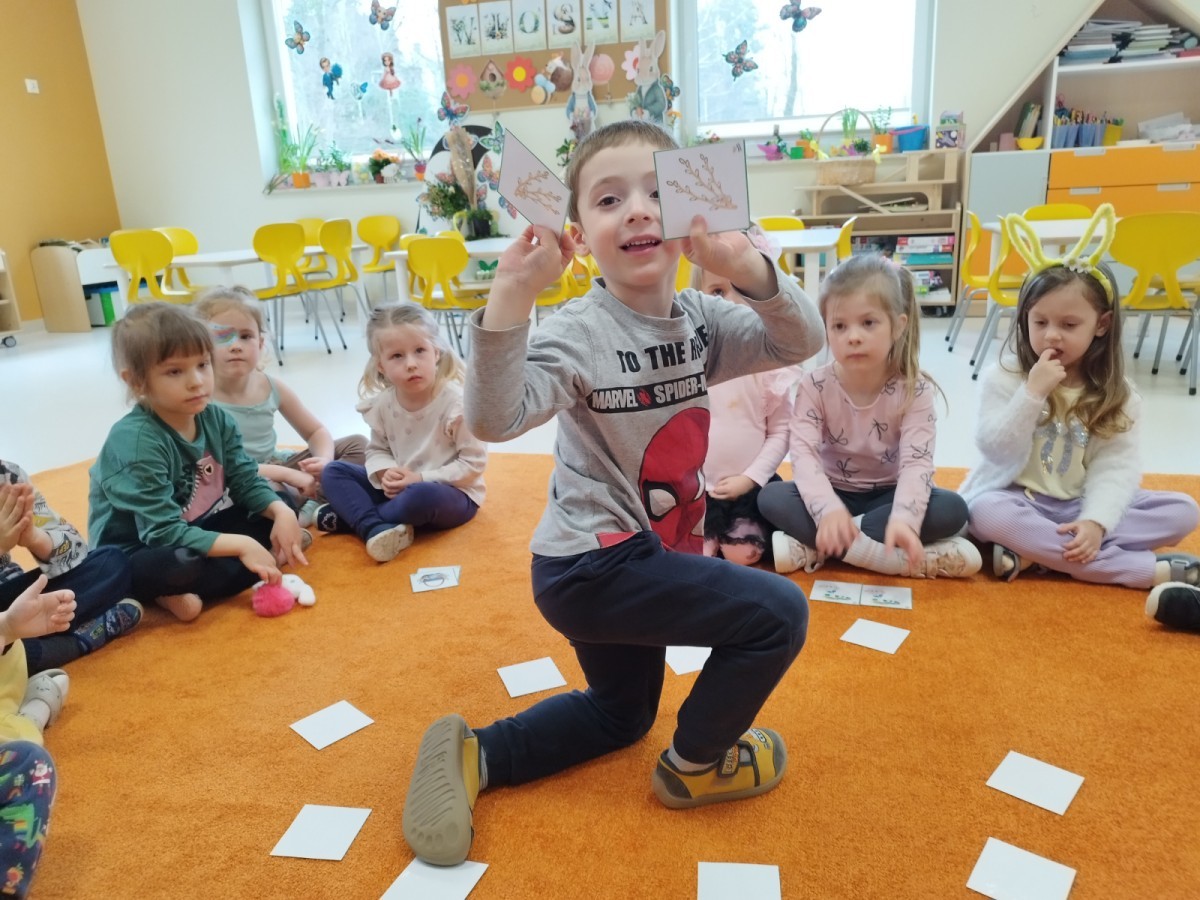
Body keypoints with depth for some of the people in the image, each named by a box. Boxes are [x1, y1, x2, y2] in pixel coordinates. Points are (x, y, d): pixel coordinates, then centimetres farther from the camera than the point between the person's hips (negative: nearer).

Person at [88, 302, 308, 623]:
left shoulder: (215, 419, -5)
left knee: (276, 507, 1)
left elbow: (246, 481, -1)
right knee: (183, 564, -40)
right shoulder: (136, 442, -26)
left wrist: (282, 512, -21)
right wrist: (241, 545, -33)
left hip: (197, 530, 8)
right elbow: (164, 533, -30)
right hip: (134, 555, -8)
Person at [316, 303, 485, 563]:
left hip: (452, 494, -6)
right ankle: (378, 529, -26)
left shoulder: (457, 402, -21)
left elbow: (474, 463, -18)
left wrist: (422, 478, -21)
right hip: (399, 489, 6)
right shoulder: (383, 404, -5)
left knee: (421, 497, -39)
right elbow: (377, 450, 8)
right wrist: (384, 474, -15)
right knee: (333, 472, -3)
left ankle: (350, 515, -13)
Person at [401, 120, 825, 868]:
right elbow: (496, 419, -32)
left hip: (629, 559, 8)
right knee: (779, 613, -9)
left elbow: (802, 343, -10)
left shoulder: (700, 321, -1)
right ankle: (696, 764, 12)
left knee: (621, 714, 26)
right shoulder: (579, 333, -20)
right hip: (592, 566, -8)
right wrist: (510, 299, -44)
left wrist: (748, 265, -27)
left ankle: (474, 754, 26)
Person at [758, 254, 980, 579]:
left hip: (886, 496, 0)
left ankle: (813, 547, -28)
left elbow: (916, 462, -25)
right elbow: (804, 453, -25)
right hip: (834, 493, 0)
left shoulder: (915, 389, -15)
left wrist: (903, 519, -45)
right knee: (770, 497, -27)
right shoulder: (814, 385, -15)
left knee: (952, 509, -28)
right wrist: (829, 509, -45)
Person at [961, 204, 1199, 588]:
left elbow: (1115, 464, -9)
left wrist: (1095, 520, -25)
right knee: (988, 514, -37)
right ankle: (1150, 570, -31)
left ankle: (1035, 551, -27)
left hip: (1078, 505, 4)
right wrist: (1033, 393, -26)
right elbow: (995, 451, -15)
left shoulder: (1115, 392, 0)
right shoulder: (1005, 377, -7)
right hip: (1016, 500, -3)